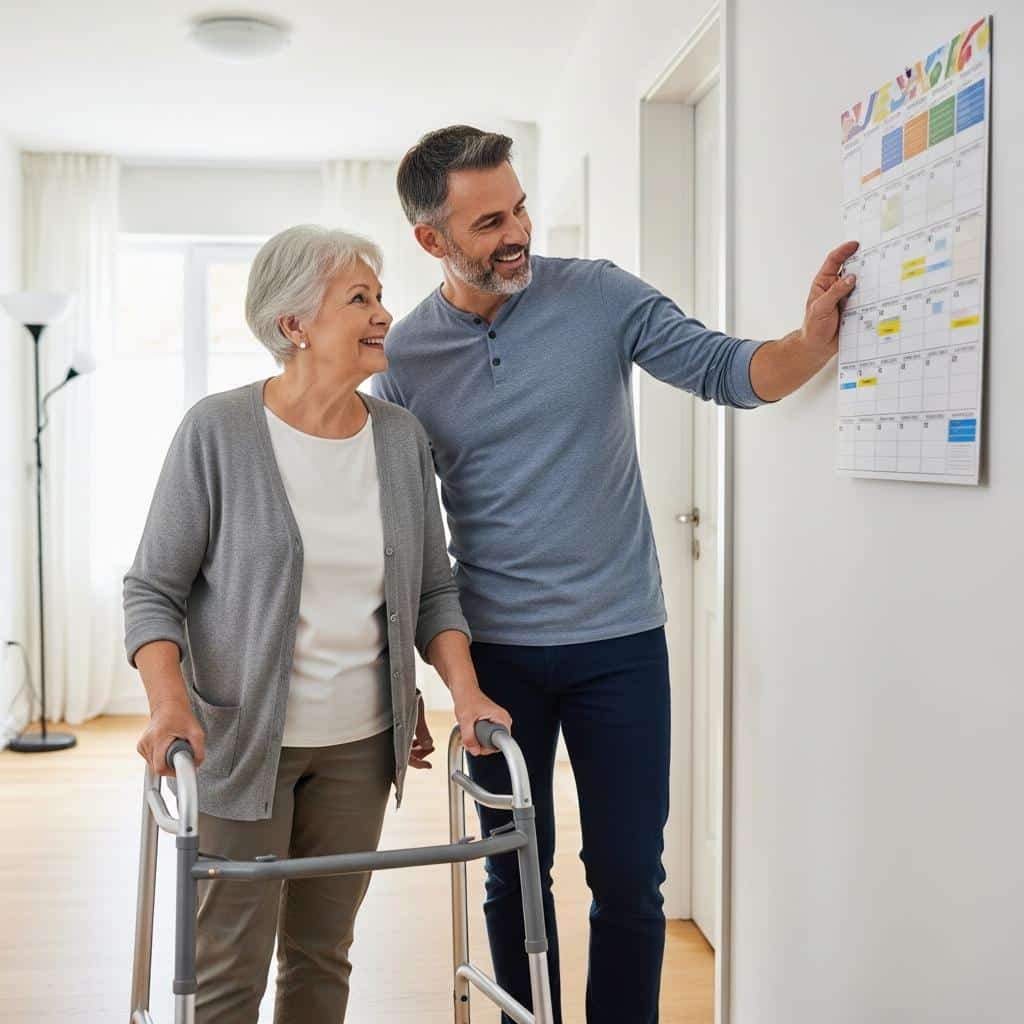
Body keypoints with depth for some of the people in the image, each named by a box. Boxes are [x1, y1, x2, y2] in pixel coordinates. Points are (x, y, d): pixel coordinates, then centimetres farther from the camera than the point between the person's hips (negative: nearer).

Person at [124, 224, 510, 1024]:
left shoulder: (403, 438, 2)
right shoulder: (218, 432, -10)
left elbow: (433, 590, 7)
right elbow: (154, 590, -7)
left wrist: (465, 691, -6)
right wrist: (170, 706, -22)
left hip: (361, 745, 4)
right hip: (240, 741, -4)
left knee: (324, 953, 14)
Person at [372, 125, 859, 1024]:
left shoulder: (598, 294, -5)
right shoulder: (406, 355, -1)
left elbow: (726, 371, -7)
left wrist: (814, 340, -30)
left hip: (619, 644, -1)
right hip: (495, 650, 1)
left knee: (629, 880, 6)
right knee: (515, 874, 14)